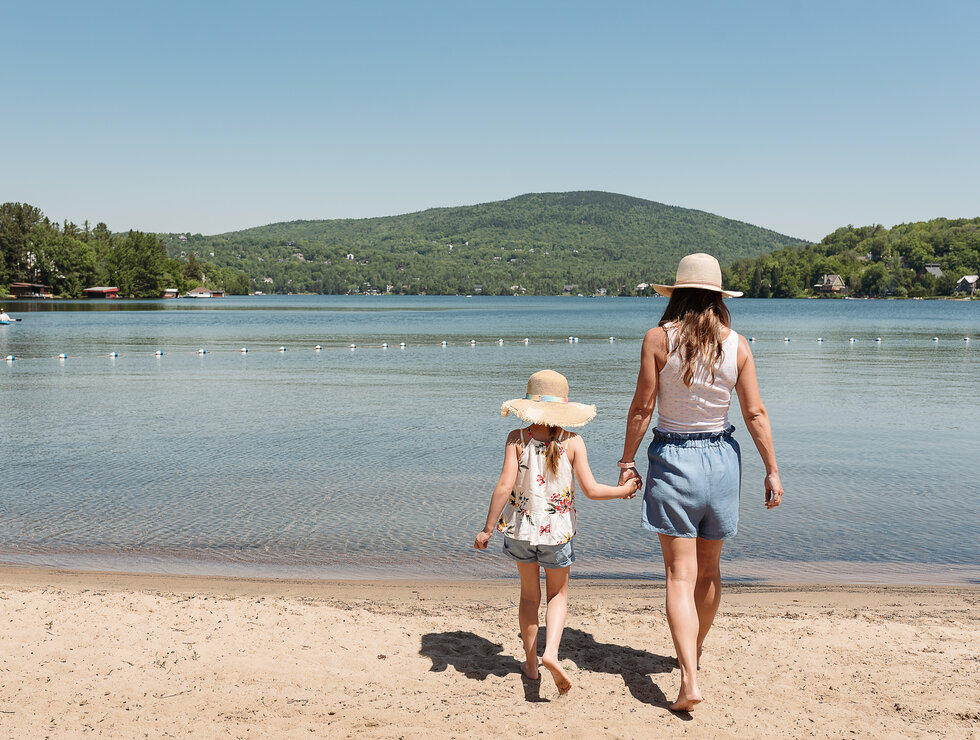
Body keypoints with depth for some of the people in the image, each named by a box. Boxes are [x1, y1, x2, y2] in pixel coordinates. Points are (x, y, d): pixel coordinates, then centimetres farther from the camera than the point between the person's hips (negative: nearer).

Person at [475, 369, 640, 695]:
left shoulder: (518, 439, -9)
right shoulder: (572, 442, -9)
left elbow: (505, 486, -16)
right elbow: (591, 489, -10)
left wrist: (487, 528, -9)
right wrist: (623, 490, 8)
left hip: (521, 527, 1)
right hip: (557, 532, -1)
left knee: (529, 594, 18)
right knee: (558, 594, 17)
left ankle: (531, 663, 26)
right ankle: (551, 652, -5)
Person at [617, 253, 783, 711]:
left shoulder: (659, 338, -9)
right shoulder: (736, 344, -2)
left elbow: (642, 407, -9)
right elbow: (755, 413, 0)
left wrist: (627, 460, 1)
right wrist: (772, 470, 8)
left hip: (672, 459, -3)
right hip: (722, 458, 3)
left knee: (680, 574, -1)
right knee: (709, 569, 19)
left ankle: (689, 679, -11)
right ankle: (694, 652, 39)